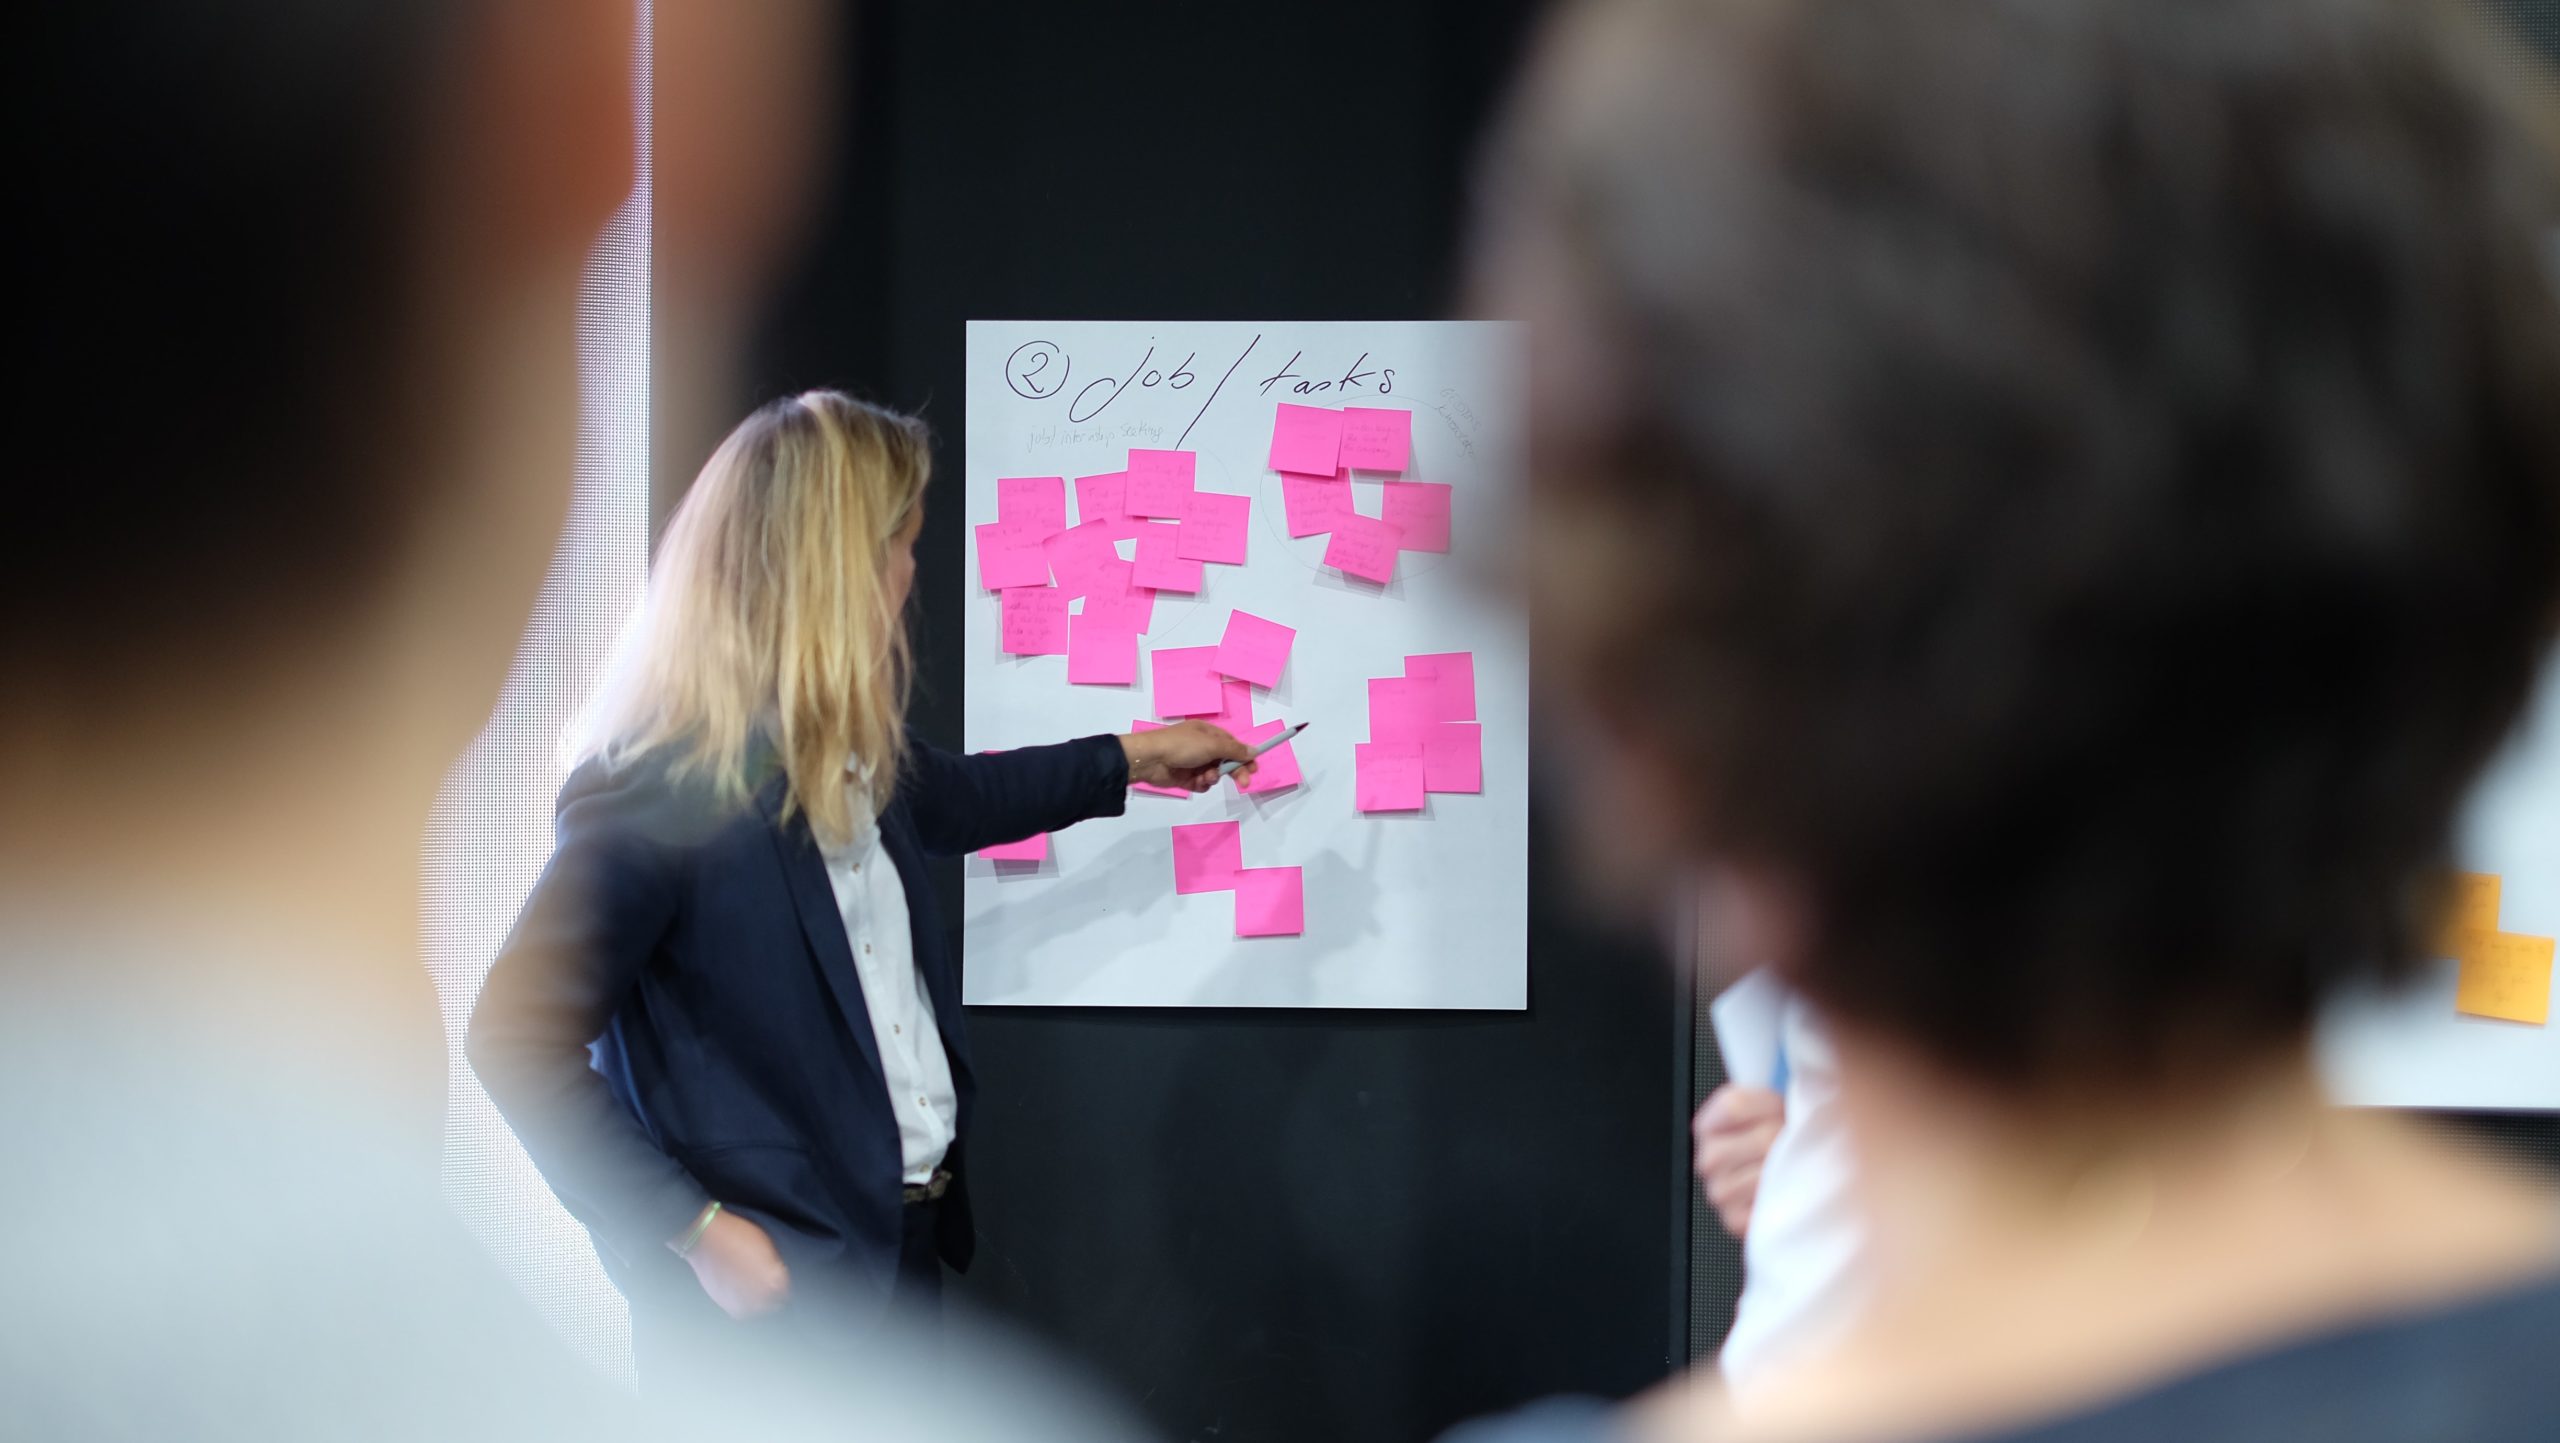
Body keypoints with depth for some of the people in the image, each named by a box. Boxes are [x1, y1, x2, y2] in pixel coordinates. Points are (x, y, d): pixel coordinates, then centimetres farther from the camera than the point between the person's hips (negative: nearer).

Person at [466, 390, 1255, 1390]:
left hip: (907, 1248, 9)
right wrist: (697, 1230, -21)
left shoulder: (845, 749, 5)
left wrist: (1132, 760, 35)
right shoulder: (661, 786, -22)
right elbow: (516, 1039, -22)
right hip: (767, 1295, -9)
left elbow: (943, 799, 29)